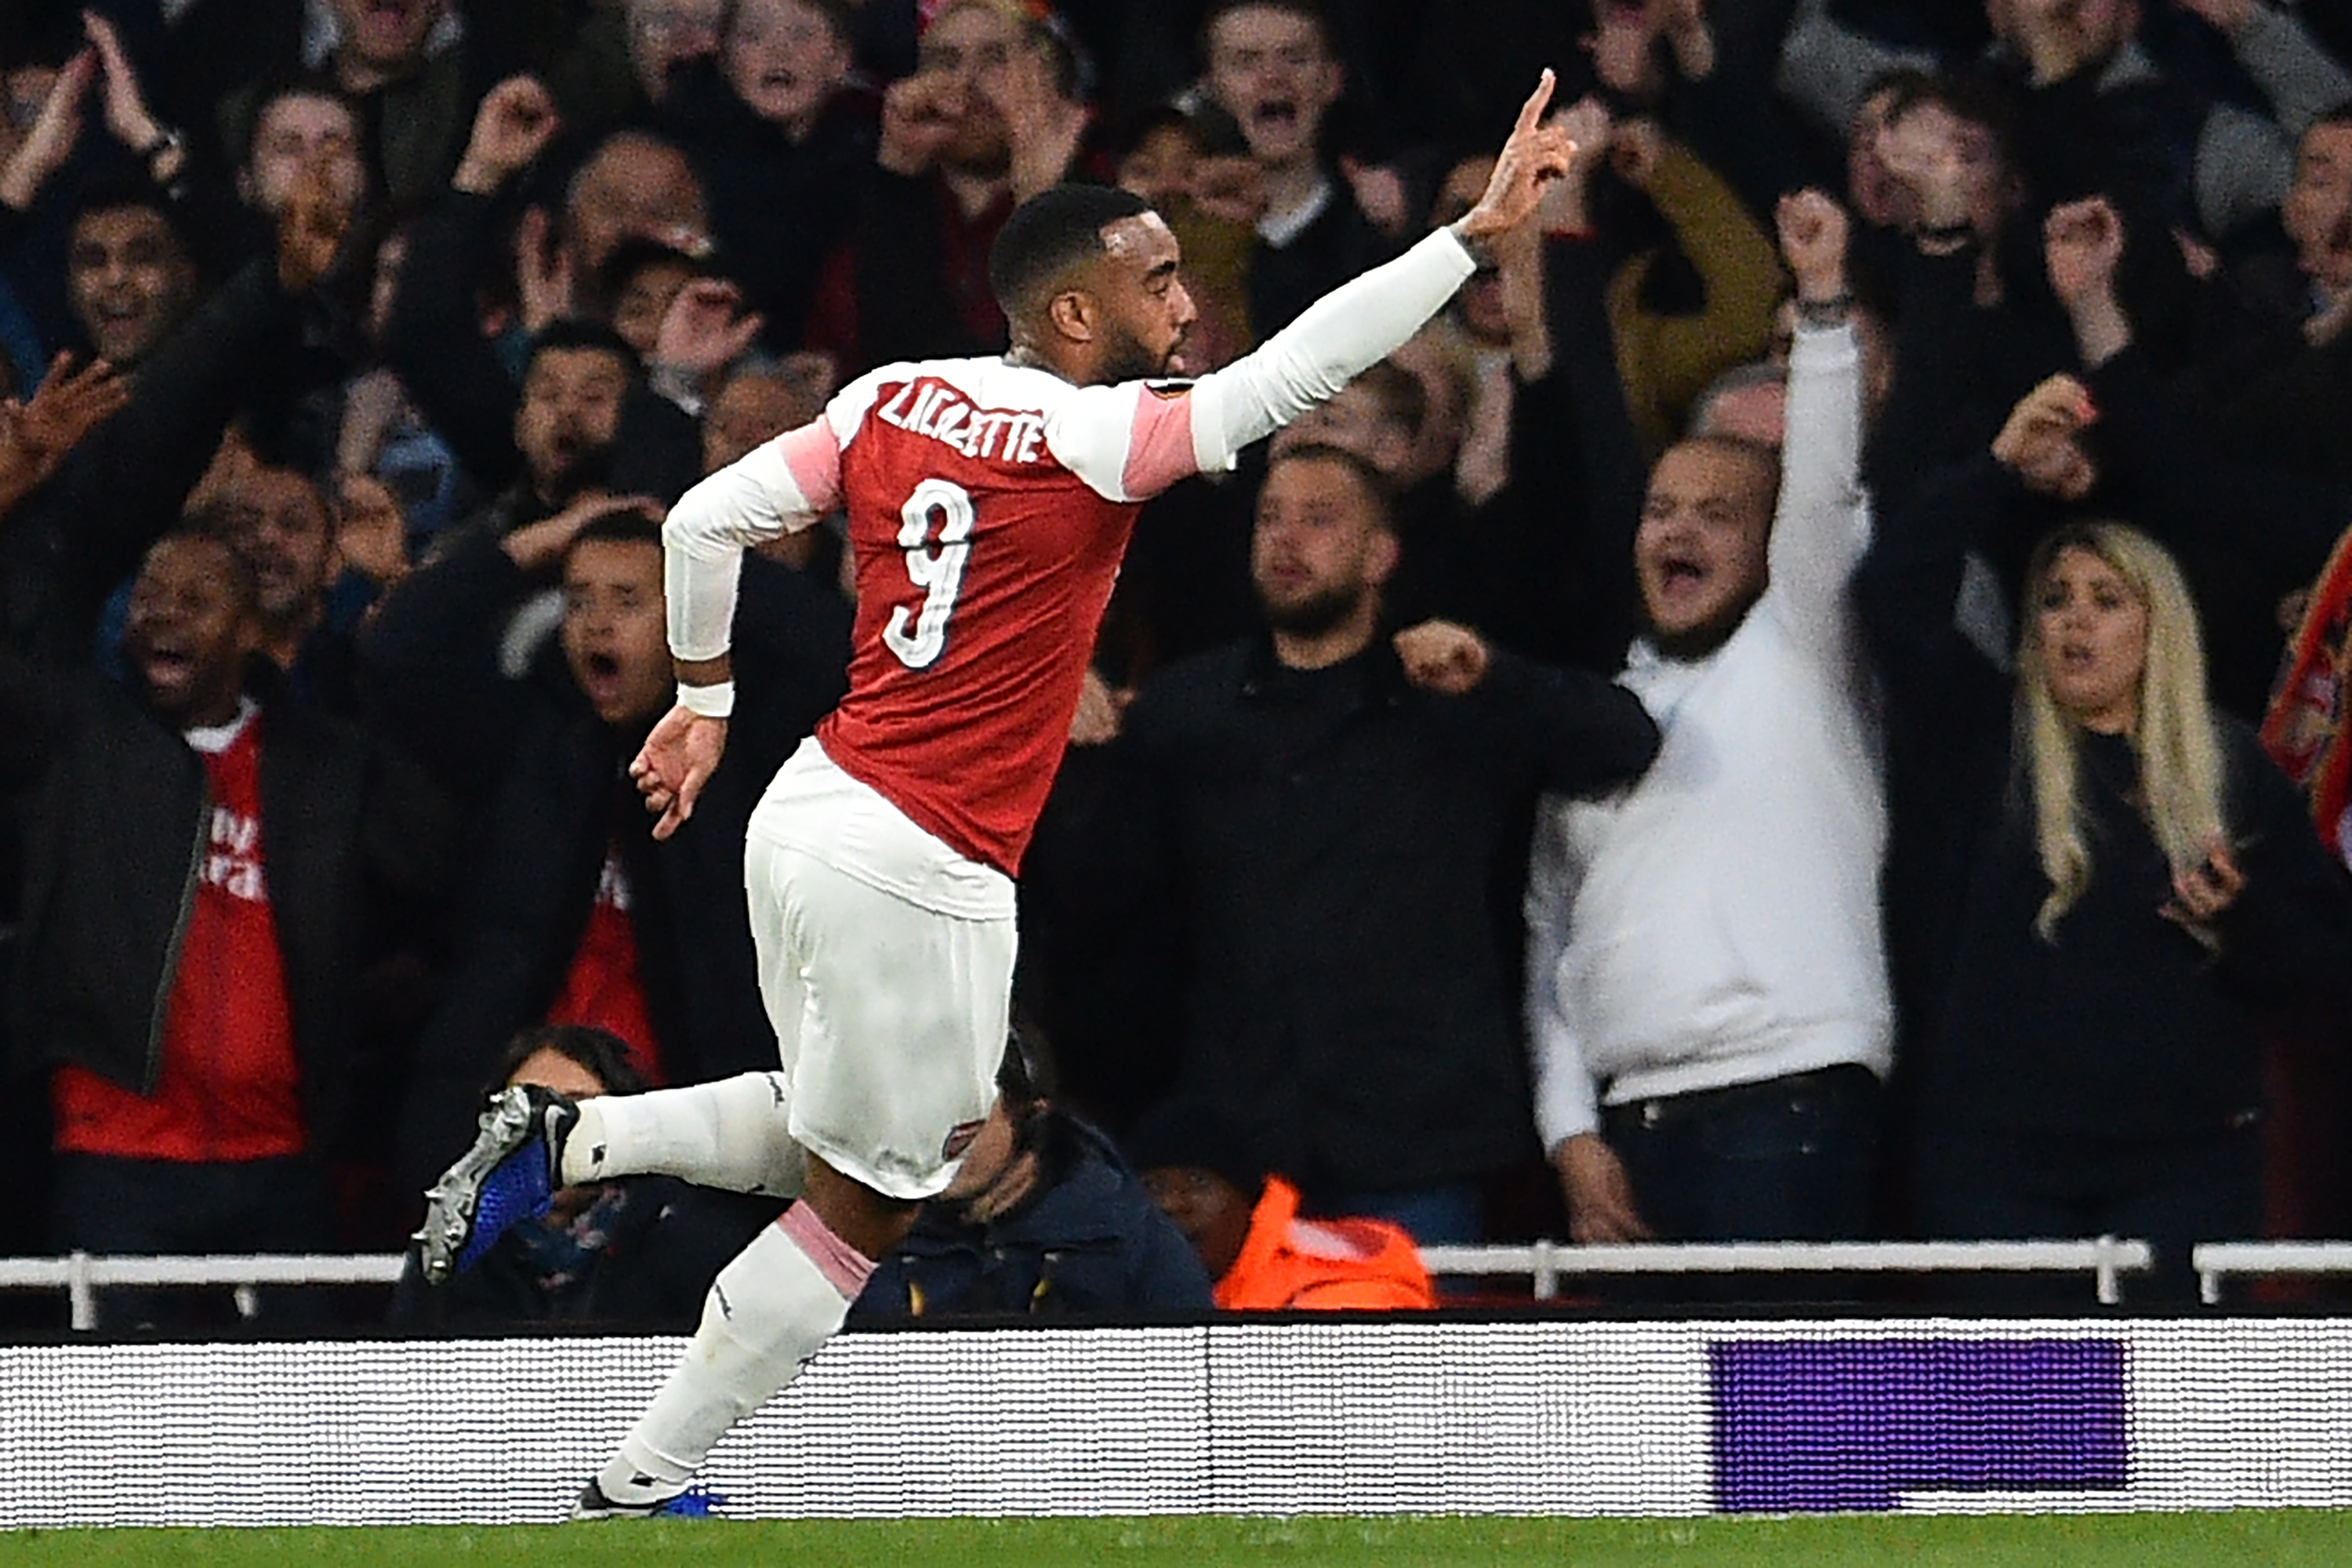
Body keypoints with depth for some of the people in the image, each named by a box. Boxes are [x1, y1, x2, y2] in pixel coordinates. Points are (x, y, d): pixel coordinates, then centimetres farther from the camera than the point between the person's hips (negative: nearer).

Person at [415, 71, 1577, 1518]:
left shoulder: (893, 400, 5)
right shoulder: (1092, 439, -15)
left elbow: (706, 519, 7)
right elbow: (1295, 369, -22)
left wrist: (703, 697, 20)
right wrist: (1479, 231, -22)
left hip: (811, 810, 8)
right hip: (918, 878, -8)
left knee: (840, 1134, 26)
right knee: (865, 1205, 7)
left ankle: (561, 1138, 13)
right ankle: (642, 1486, 11)